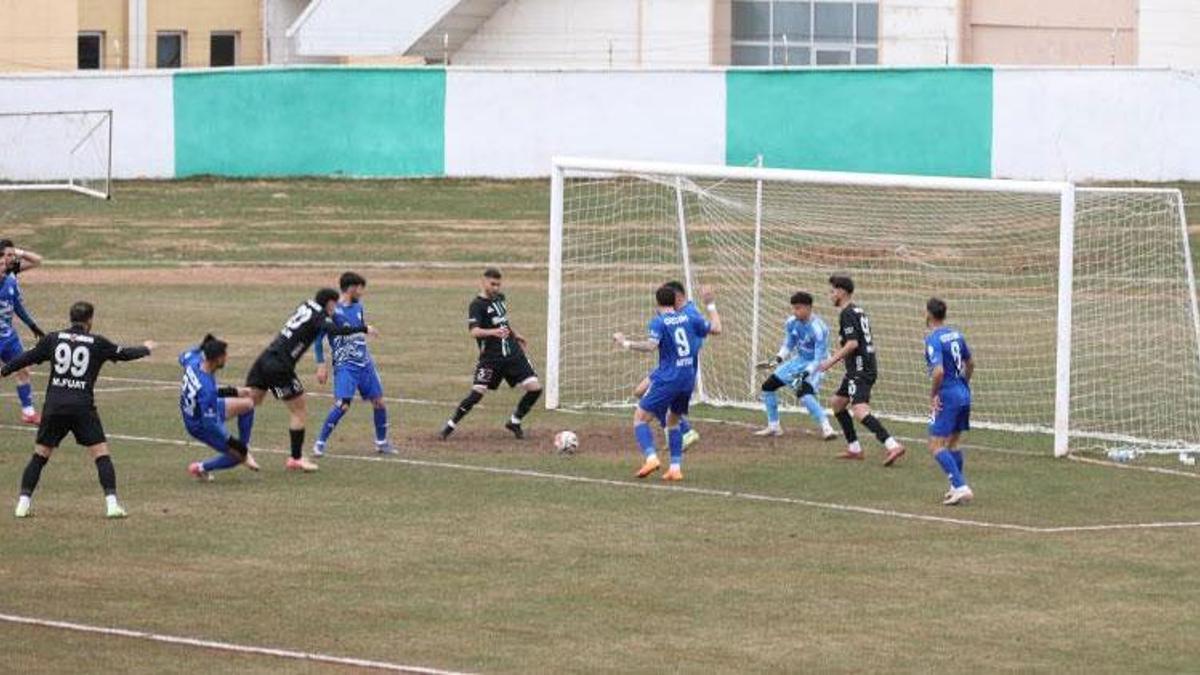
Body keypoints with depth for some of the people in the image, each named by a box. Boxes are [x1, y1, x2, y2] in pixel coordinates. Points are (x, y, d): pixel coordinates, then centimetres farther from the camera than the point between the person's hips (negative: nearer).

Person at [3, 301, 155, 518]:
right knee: (101, 454, 2)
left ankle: (23, 503, 5)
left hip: (54, 406, 2)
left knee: (40, 455, 11)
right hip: (83, 407, -2)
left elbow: (27, 358, 13)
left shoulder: (53, 338, 7)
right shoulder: (97, 343, 3)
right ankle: (112, 503, -8)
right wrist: (145, 349, 35)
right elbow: (123, 353, 15)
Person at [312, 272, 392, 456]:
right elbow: (318, 338, -7)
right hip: (345, 365, -7)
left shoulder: (358, 307, 10)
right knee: (342, 404, -19)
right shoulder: (332, 311, -10)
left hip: (365, 363, 7)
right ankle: (319, 444, -7)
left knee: (379, 402, 5)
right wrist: (321, 365, -12)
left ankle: (381, 443, 22)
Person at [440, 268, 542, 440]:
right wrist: (493, 332, -43)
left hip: (514, 354, 6)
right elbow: (474, 331, -27)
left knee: (535, 389, -3)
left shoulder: (500, 298, 11)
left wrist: (516, 334, 36)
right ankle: (450, 426, 3)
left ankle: (515, 422, 18)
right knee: (476, 394, -14)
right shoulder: (477, 305, -11)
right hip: (491, 358, -6)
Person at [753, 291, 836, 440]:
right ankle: (773, 427, 19)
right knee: (768, 386, 4)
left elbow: (820, 359, -27)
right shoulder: (791, 323, -7)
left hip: (815, 365, -8)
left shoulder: (818, 328, -27)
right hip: (799, 360, 8)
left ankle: (826, 428, -25)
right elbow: (788, 346, 10)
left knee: (804, 393, -33)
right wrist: (777, 360, -7)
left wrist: (805, 374, -37)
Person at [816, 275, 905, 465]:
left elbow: (853, 343, -20)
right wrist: (838, 354, 30)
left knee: (859, 411, -21)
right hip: (865, 368, 10)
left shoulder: (847, 313, -12)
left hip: (859, 370, -10)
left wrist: (832, 360, -15)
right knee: (837, 403, 21)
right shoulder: (858, 311, 18)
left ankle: (893, 446, -33)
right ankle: (854, 449, 22)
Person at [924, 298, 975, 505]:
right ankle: (957, 488, 22)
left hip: (947, 397, -8)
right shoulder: (956, 335, 9)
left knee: (936, 446, -5)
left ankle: (961, 487, -16)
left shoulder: (933, 339, -15)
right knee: (953, 444, 18)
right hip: (963, 395, 8)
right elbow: (970, 364, 20)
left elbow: (938, 371, -26)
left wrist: (933, 395, -13)